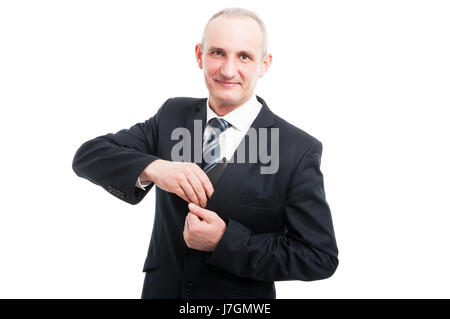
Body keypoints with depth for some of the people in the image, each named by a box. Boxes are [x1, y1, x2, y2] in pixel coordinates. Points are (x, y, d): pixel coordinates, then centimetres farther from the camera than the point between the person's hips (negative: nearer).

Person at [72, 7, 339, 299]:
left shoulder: (300, 150, -18)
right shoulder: (172, 114, -6)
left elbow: (321, 257, -16)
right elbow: (87, 156, -11)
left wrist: (226, 240, -24)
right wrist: (152, 168, -29)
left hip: (241, 298, -3)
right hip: (161, 288, 3)